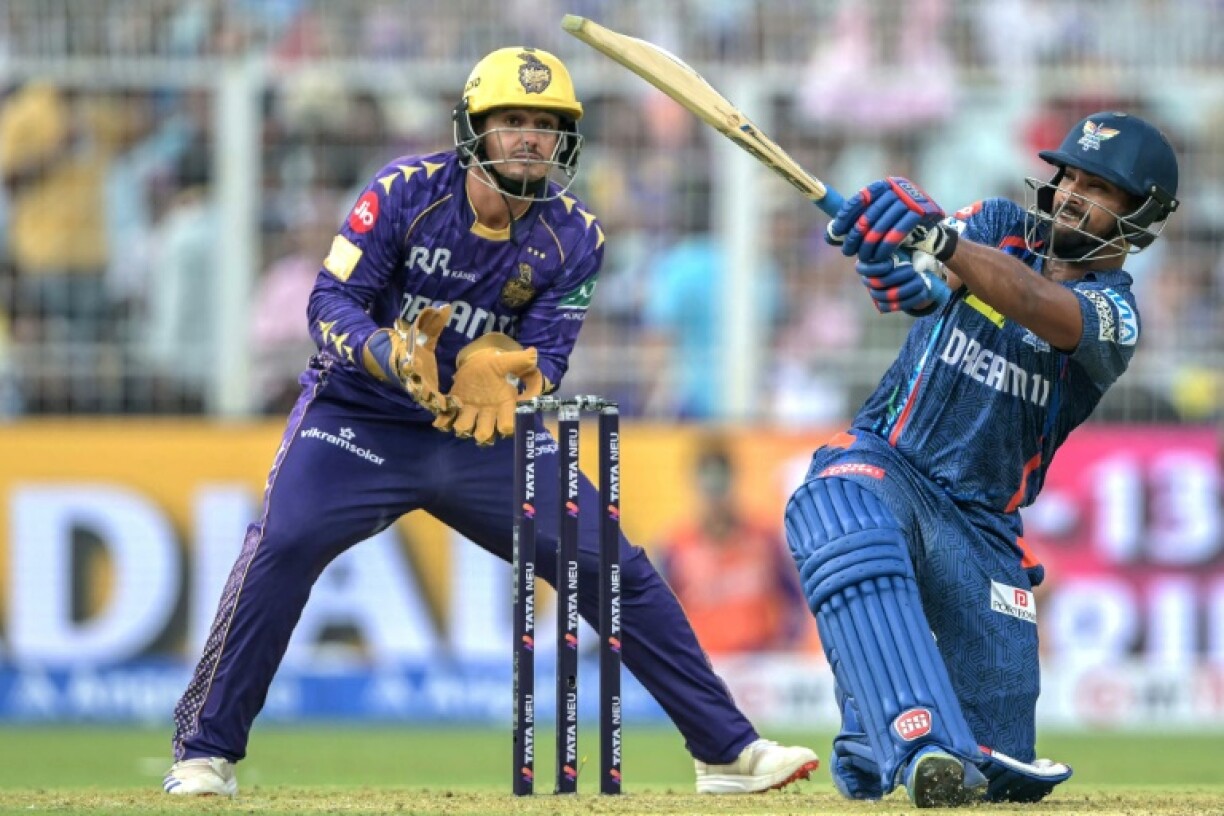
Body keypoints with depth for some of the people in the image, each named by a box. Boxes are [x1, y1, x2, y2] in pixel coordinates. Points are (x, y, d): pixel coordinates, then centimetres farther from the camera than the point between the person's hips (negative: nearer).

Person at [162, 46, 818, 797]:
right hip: (363, 416, -3)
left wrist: (499, 369, -36)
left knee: (615, 569, -5)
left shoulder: (573, 238, -7)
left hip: (488, 435, 3)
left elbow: (544, 363, -12)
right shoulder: (408, 191, -15)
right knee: (283, 546, -27)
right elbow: (331, 303, -18)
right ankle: (206, 751, -17)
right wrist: (394, 356, -38)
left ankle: (728, 750, 7)